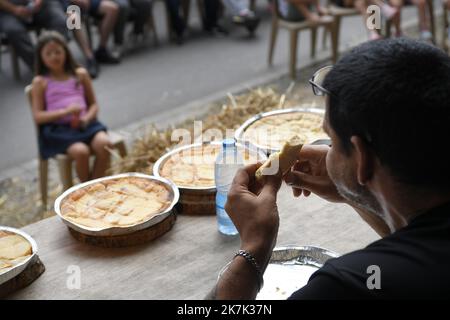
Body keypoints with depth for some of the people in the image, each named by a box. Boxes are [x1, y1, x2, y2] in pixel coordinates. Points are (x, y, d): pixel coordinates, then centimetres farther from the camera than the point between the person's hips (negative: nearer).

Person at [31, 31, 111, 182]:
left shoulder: (80, 74, 13)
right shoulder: (41, 82, 5)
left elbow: (94, 105, 14)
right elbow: (38, 116, -1)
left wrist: (86, 118, -10)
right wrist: (65, 111, -16)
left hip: (83, 123, 3)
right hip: (58, 129, -3)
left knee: (104, 143, -28)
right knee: (80, 151, -32)